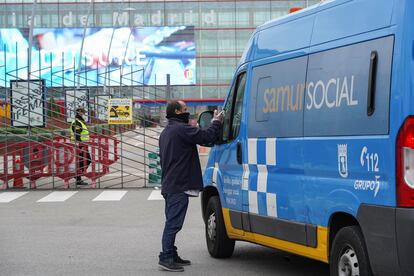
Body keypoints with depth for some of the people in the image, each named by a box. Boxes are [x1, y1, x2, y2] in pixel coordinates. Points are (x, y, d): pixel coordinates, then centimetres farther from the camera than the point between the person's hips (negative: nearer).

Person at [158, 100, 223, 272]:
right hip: (179, 186, -11)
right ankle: (166, 258, -10)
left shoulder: (166, 132, 20)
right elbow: (207, 137, -19)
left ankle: (171, 256, 21)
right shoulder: (182, 129, -14)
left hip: (169, 185, 11)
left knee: (172, 222, 15)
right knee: (173, 222, -9)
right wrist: (216, 122, -2)